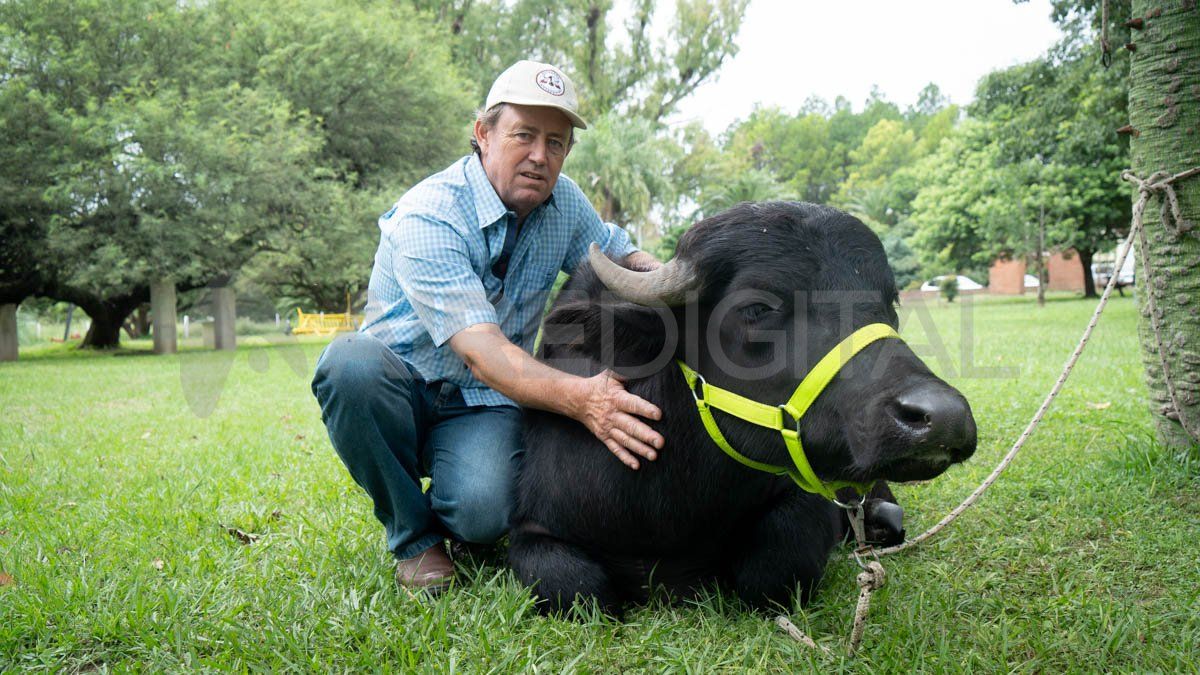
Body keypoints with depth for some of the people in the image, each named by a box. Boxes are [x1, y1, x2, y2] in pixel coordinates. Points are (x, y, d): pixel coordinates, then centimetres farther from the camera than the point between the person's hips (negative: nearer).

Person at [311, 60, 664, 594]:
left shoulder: (563, 201, -3)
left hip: (482, 407, 2)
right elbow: (483, 352, -34)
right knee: (350, 363, -37)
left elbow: (623, 256, 14)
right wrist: (579, 398, -51)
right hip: (401, 393, -2)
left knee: (482, 514, -30)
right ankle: (413, 535, -14)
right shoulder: (427, 217, -23)